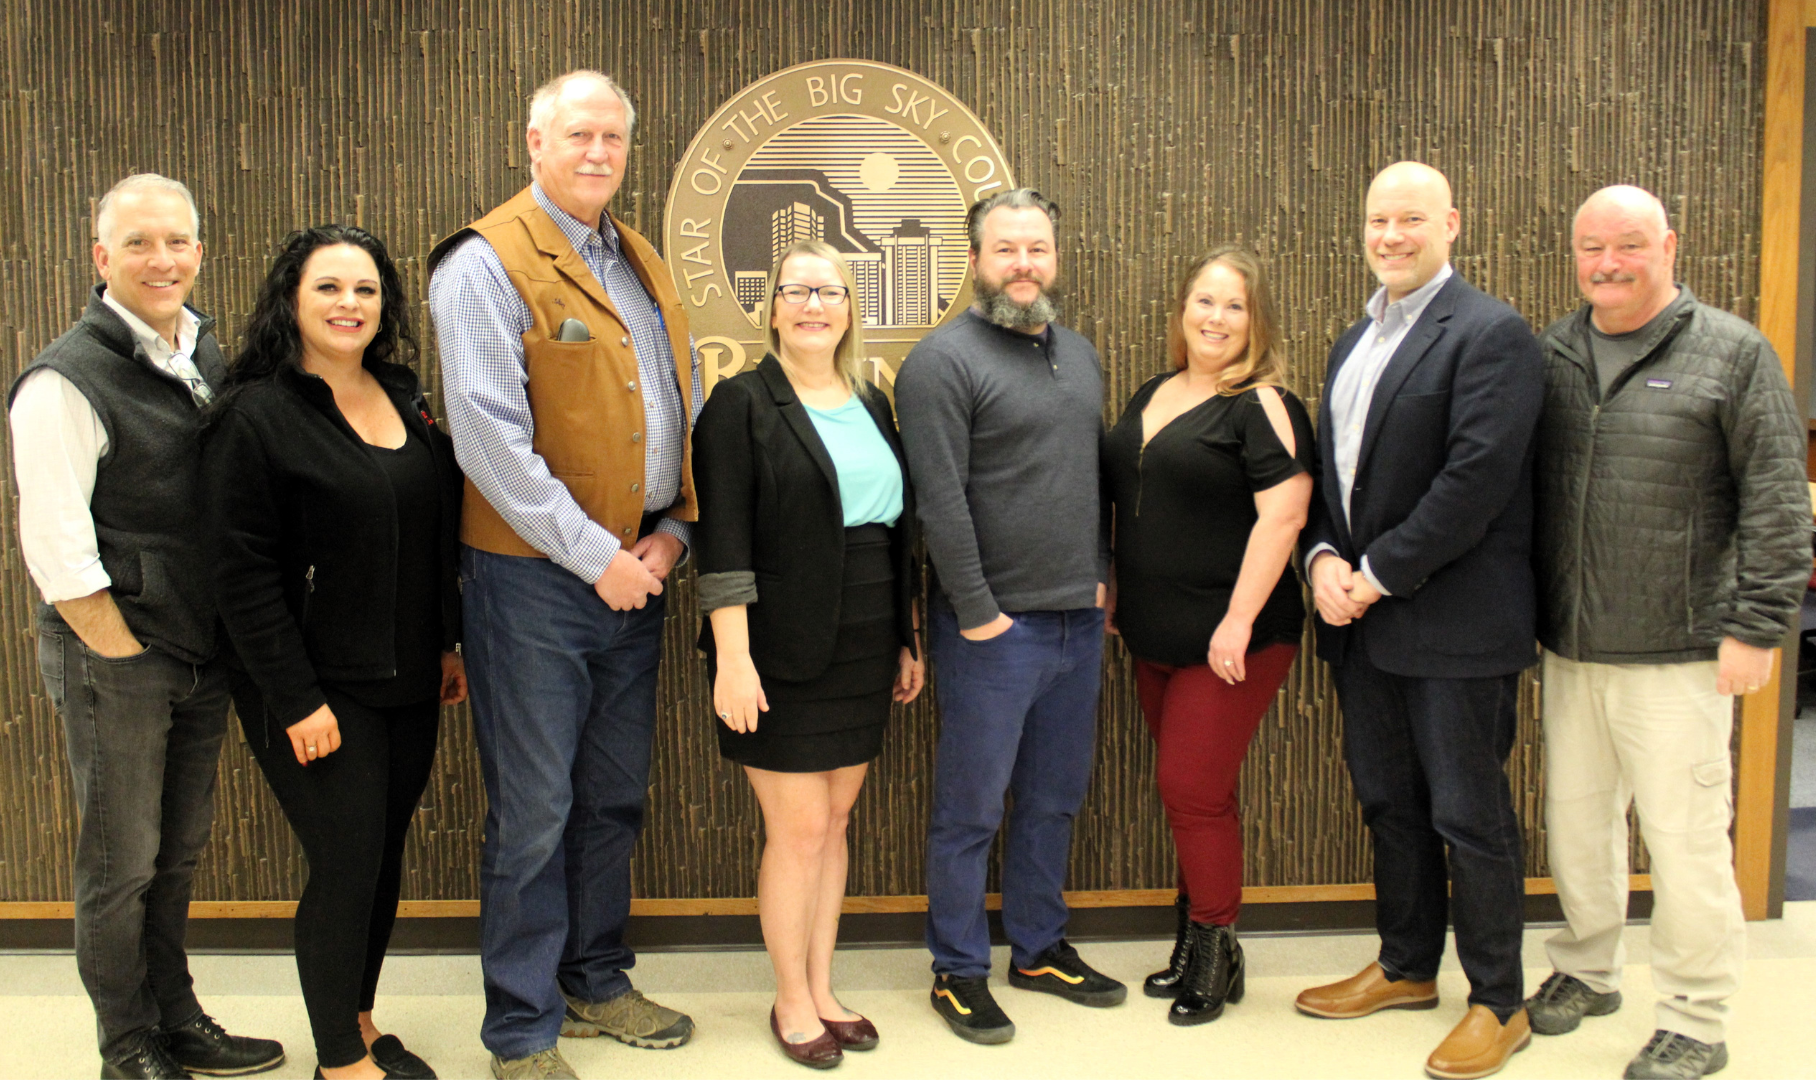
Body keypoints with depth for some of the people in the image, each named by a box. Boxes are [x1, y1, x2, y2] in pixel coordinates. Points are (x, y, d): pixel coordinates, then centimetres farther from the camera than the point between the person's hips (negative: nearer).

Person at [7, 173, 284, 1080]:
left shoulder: (211, 360, 9)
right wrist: (123, 655, -14)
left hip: (202, 654, 7)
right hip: (111, 659, -6)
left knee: (180, 850, 17)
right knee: (122, 861, 5)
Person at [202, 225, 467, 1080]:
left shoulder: (406, 401, 9)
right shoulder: (254, 416, -11)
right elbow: (244, 576, -14)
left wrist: (450, 644, 13)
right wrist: (296, 701, -16)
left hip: (407, 685, 6)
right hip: (319, 693, -6)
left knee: (385, 858, 14)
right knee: (346, 866, -2)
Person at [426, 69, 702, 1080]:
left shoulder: (644, 266, 14)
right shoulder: (487, 263, -9)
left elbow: (687, 410, 17)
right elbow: (491, 435, -17)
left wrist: (673, 532, 3)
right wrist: (594, 554, -16)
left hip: (636, 570, 7)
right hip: (535, 576, -7)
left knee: (614, 798, 16)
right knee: (534, 812, 1)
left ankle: (597, 982, 33)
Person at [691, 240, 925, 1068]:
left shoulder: (873, 406, 13)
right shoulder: (742, 404, -5)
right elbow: (723, 542, -12)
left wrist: (906, 641, 15)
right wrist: (733, 657, -18)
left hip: (863, 655, 6)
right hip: (784, 655, -5)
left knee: (835, 821, 13)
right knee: (798, 828, 0)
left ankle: (823, 990, 27)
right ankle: (791, 1001, 18)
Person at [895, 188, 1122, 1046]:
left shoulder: (1080, 355, 14)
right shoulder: (943, 360, -10)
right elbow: (940, 500, -15)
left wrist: (1100, 578, 12)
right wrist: (978, 613, -15)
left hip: (1078, 621, 7)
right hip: (994, 628, -7)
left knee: (1054, 799, 17)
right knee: (971, 809, 4)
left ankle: (1038, 947, 32)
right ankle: (959, 971, 18)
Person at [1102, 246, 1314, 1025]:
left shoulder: (1262, 406, -11)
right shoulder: (1153, 395, 12)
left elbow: (1283, 514, -19)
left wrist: (1239, 621, -22)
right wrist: (1111, 587, 16)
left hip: (1228, 642, -7)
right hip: (1154, 638, 7)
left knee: (1195, 790, -4)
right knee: (1188, 790, 14)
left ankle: (1216, 950, 13)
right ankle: (1195, 935, 27)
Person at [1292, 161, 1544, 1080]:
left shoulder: (1491, 334, -11)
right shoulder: (1355, 340, 15)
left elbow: (1478, 476, -20)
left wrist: (1380, 574, -17)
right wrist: (1324, 557, -1)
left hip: (1455, 623, -8)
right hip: (1362, 621, 8)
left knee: (1470, 816, 2)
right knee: (1389, 803, 18)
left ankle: (1498, 1004, 18)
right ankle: (1406, 968, 34)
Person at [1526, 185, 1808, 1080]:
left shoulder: (1732, 354, -3)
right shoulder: (1549, 355, 9)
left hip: (1677, 653, -5)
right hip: (1569, 648, 5)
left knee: (1684, 837, 1)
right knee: (1575, 820, 15)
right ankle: (1586, 971, 35)